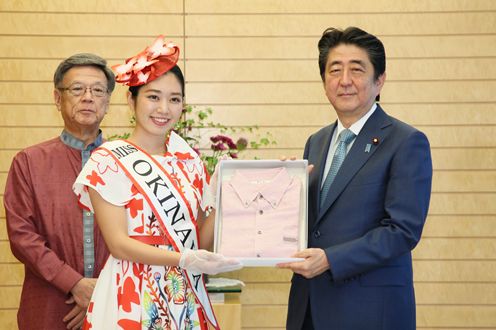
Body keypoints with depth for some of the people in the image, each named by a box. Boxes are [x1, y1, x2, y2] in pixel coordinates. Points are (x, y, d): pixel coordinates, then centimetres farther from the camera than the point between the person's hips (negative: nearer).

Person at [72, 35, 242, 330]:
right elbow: (118, 243, -13)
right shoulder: (108, 161, -7)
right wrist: (183, 259, -24)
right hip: (132, 301, -5)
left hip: (188, 301, 5)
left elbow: (202, 241, 8)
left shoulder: (189, 161, 8)